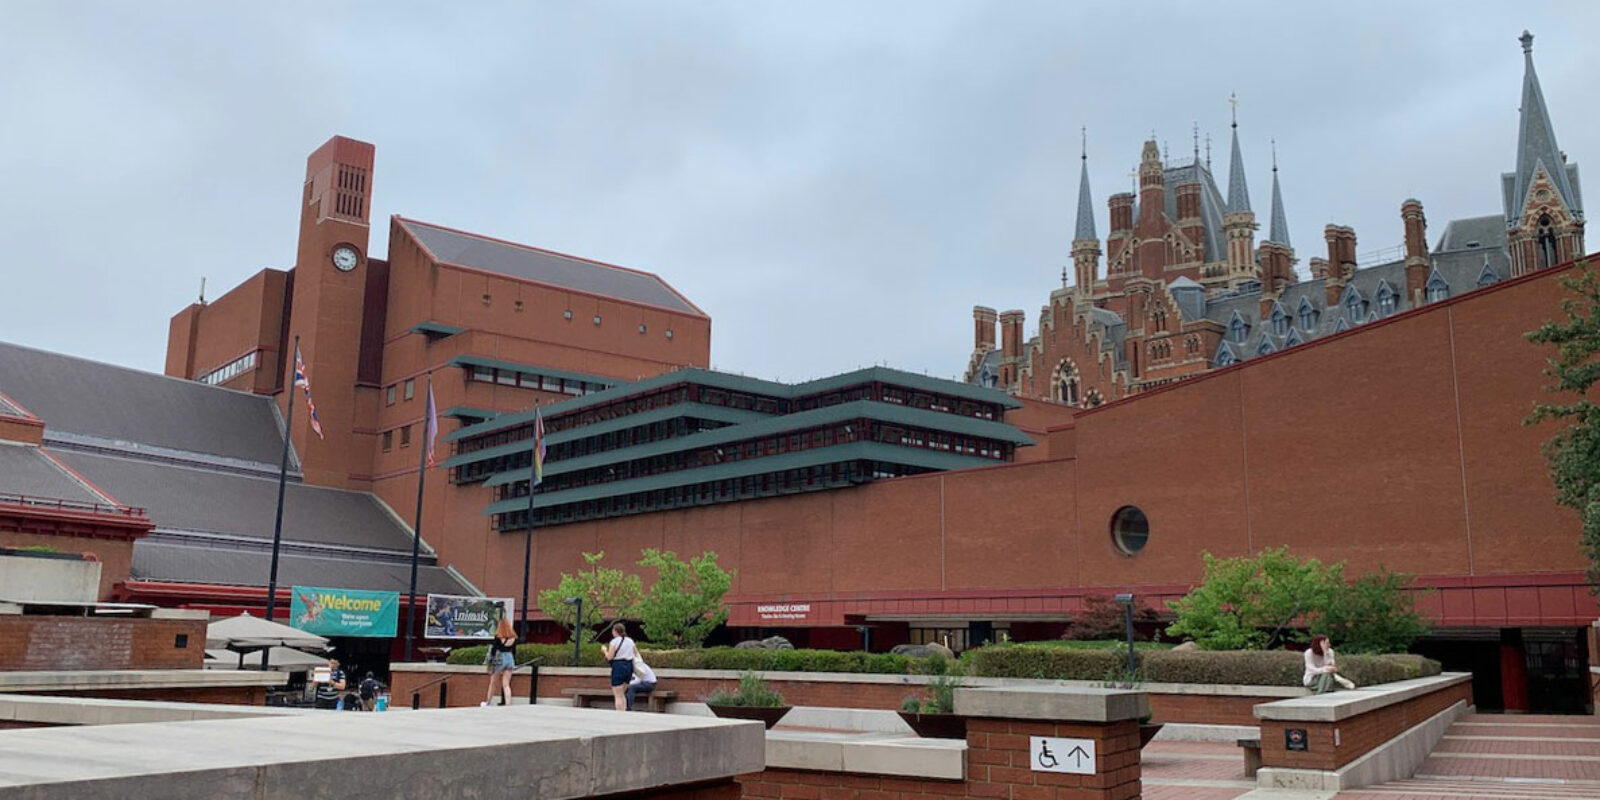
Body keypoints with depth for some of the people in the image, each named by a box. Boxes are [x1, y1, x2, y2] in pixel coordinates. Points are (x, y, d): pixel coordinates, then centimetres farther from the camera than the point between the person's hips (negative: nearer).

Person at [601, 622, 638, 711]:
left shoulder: (614, 641, -7)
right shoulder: (630, 641, 11)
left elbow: (609, 657, -10)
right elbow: (637, 655, 12)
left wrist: (605, 650, 6)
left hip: (618, 667, -6)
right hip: (629, 666, 6)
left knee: (618, 696, -1)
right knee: (622, 694, 19)